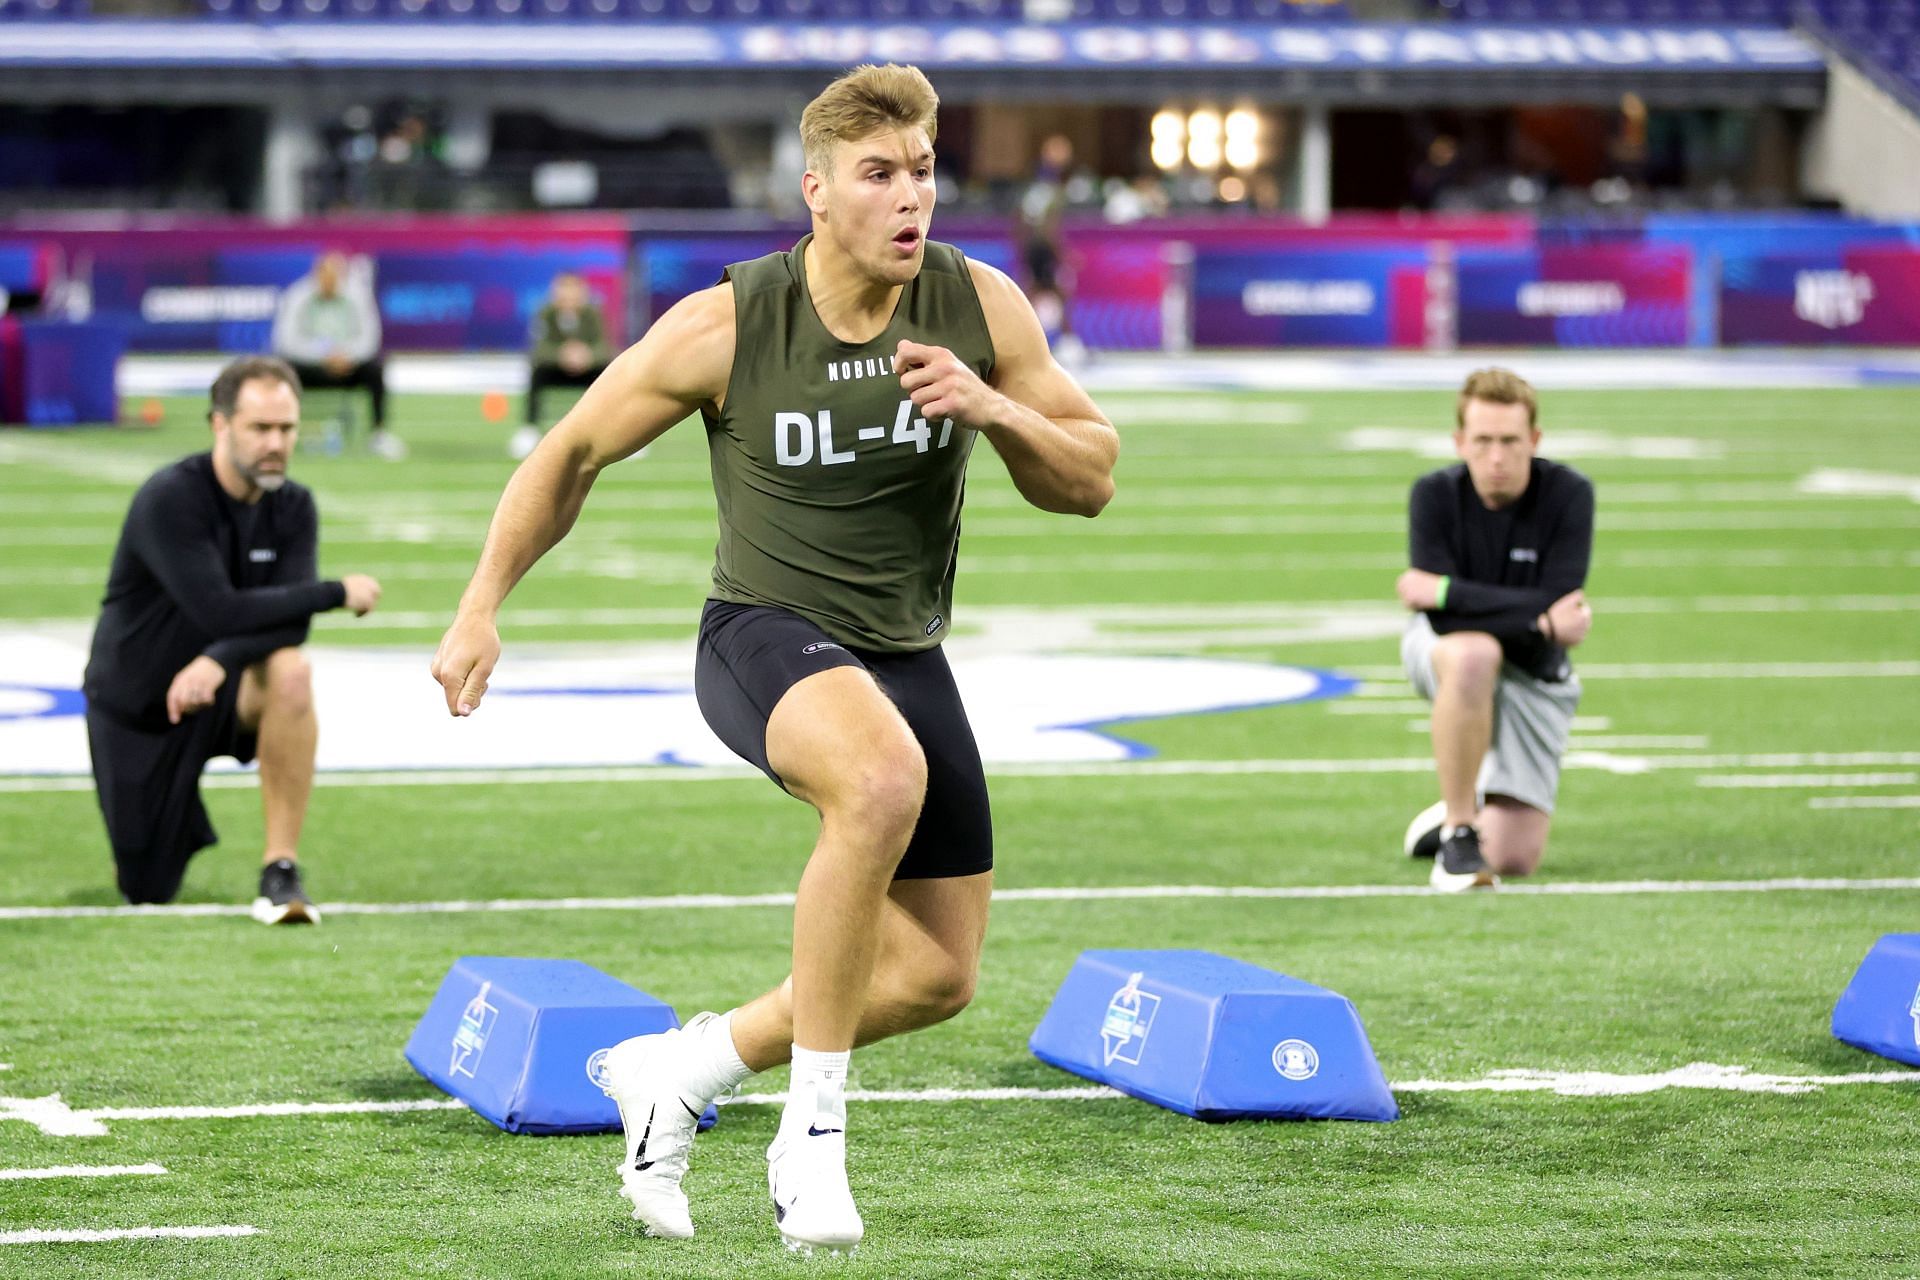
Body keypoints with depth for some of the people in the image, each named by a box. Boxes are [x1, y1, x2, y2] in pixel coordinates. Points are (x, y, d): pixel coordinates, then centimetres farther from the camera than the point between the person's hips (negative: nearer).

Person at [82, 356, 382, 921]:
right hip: (136, 709, -2)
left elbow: (289, 625, -19)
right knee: (149, 891, -1)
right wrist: (336, 592, -25)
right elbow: (218, 611, -32)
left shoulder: (293, 508, -7)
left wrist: (219, 661, -39)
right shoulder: (170, 498, -23)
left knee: (290, 672, -34)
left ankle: (281, 871, -28)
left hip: (221, 694, 2)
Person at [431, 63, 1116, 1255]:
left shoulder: (980, 307, -8)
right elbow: (573, 451, -1)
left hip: (906, 655, 5)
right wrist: (482, 608, -3)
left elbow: (1091, 477, -1)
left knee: (938, 976, 7)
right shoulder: (724, 328, -15)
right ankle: (812, 1131, -27)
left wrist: (996, 411, -21)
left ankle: (683, 1068, 30)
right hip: (765, 634, -5)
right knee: (885, 780, -39)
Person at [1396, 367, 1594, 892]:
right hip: (1444, 650, -1)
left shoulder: (1569, 494, -18)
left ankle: (1466, 813, 31)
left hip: (1534, 672, 1)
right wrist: (1540, 621, -31)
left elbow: (1557, 606, -27)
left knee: (1515, 860, -8)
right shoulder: (1435, 494, -17)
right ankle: (1458, 833, -26)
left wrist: (1444, 591, -27)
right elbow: (1445, 620, -25)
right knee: (1473, 654, -42)